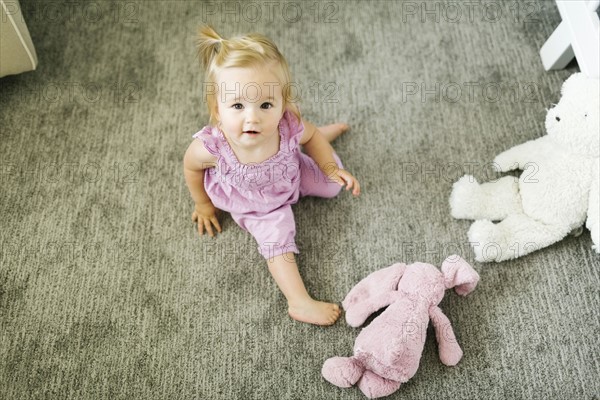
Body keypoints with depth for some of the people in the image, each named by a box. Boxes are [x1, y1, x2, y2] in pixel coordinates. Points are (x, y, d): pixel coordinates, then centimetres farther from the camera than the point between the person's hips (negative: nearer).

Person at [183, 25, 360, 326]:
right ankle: (299, 303, -5)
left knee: (332, 186, 17)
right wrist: (203, 204, -2)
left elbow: (310, 136, -10)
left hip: (291, 175, 2)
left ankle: (331, 129, 41)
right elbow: (191, 166, -16)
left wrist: (333, 169, -19)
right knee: (276, 238, -16)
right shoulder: (212, 146, -42)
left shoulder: (289, 127, -37)